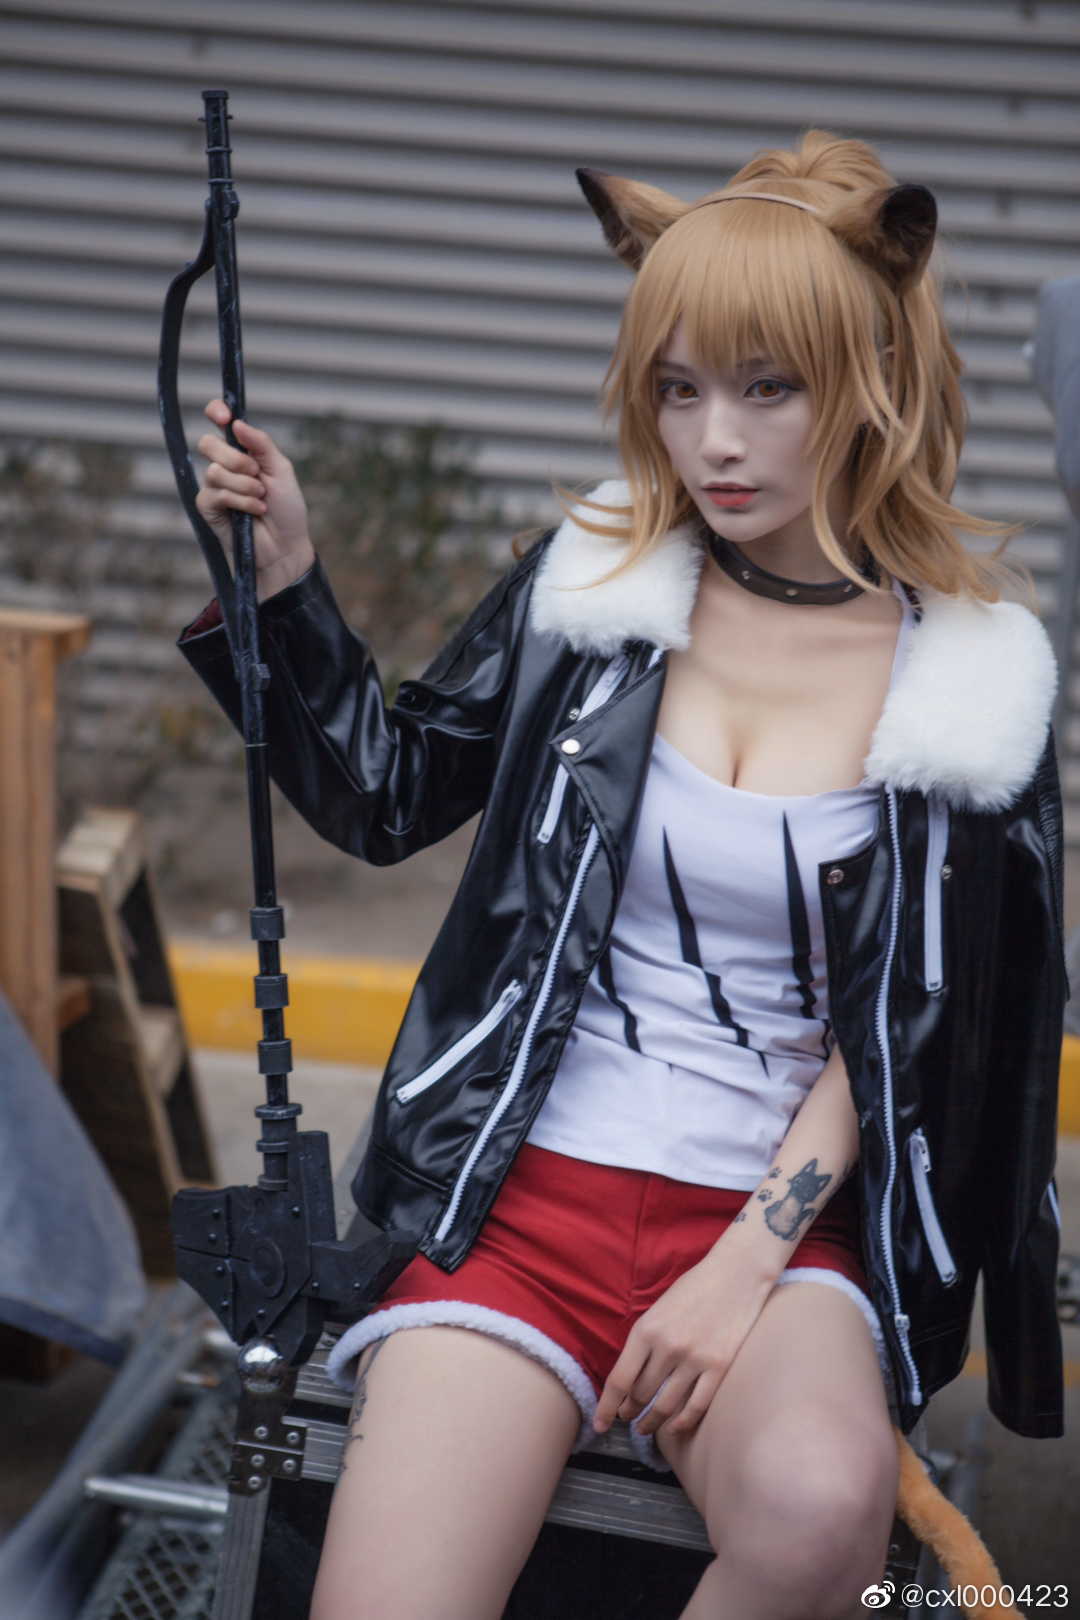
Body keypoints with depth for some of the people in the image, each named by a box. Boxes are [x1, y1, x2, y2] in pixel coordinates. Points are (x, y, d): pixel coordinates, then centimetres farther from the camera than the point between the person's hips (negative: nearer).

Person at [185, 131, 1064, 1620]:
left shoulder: (976, 679, 0)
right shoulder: (593, 582, 4)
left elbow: (906, 1034, 1)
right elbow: (385, 798, 13)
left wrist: (747, 1262, -9)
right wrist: (283, 584, -1)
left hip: (784, 1214, 0)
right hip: (525, 1191, 0)